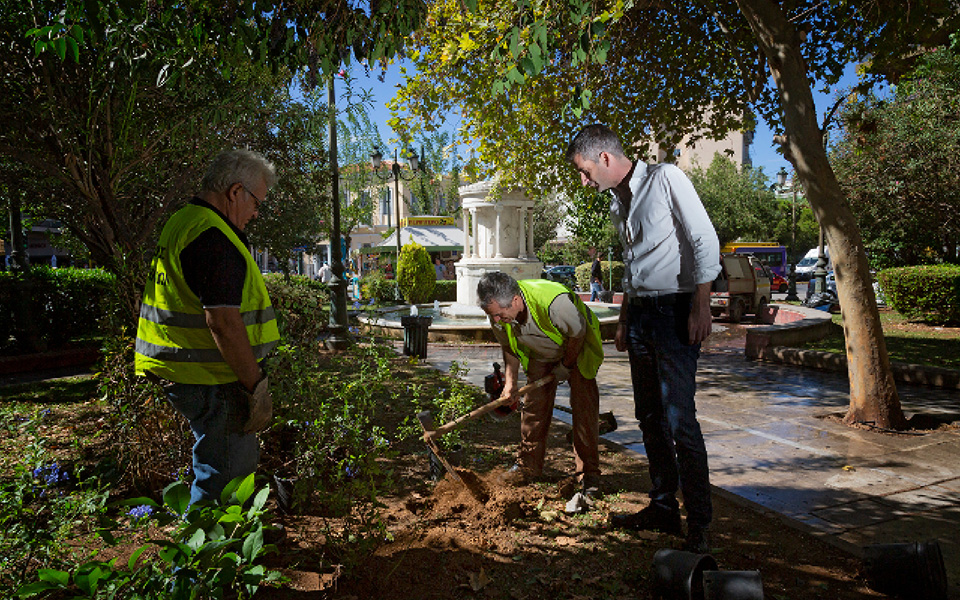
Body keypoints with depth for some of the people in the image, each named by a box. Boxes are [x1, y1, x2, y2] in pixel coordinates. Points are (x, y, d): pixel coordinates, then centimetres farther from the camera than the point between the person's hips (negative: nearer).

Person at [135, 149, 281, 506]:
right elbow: (223, 320, -26)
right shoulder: (213, 236, -20)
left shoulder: (182, 223, 16)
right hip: (209, 381, -11)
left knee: (241, 461, 22)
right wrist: (256, 384, -20)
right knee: (226, 473, 0)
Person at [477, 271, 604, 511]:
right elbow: (510, 348, -3)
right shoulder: (499, 314, -23)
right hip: (541, 356, 5)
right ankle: (528, 465, 15)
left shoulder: (554, 301, -43)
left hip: (578, 350, -5)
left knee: (584, 407, -12)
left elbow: (578, 333, -24)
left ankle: (589, 474, -3)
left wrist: (566, 366, -12)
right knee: (534, 404, 0)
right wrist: (510, 382, -9)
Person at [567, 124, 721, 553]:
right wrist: (624, 320, 18)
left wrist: (701, 307, -17)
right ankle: (663, 508, 20)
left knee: (679, 418, -10)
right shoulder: (617, 202, 17)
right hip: (640, 312, 8)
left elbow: (705, 241, -11)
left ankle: (699, 523, 1)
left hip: (675, 309, -8)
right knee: (650, 418, 10)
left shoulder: (666, 179, -6)